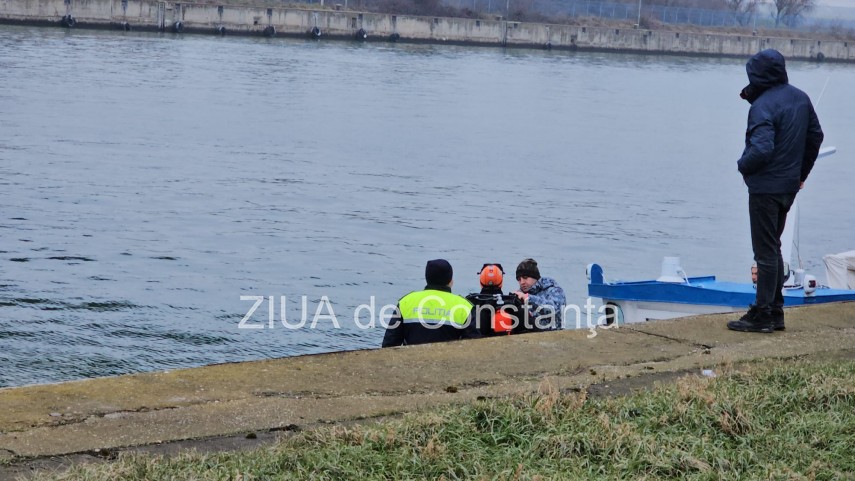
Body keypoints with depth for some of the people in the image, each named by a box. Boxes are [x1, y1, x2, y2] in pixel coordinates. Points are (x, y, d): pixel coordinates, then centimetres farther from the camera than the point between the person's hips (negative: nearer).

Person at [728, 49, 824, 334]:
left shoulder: (763, 106, -20)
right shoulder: (800, 98, 7)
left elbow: (762, 149, -29)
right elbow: (816, 136, 16)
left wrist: (742, 165, -9)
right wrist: (801, 171, 23)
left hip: (766, 187, -8)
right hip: (790, 187, 8)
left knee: (766, 251, -3)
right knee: (773, 248, 18)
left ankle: (762, 315, 1)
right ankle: (775, 312, 21)